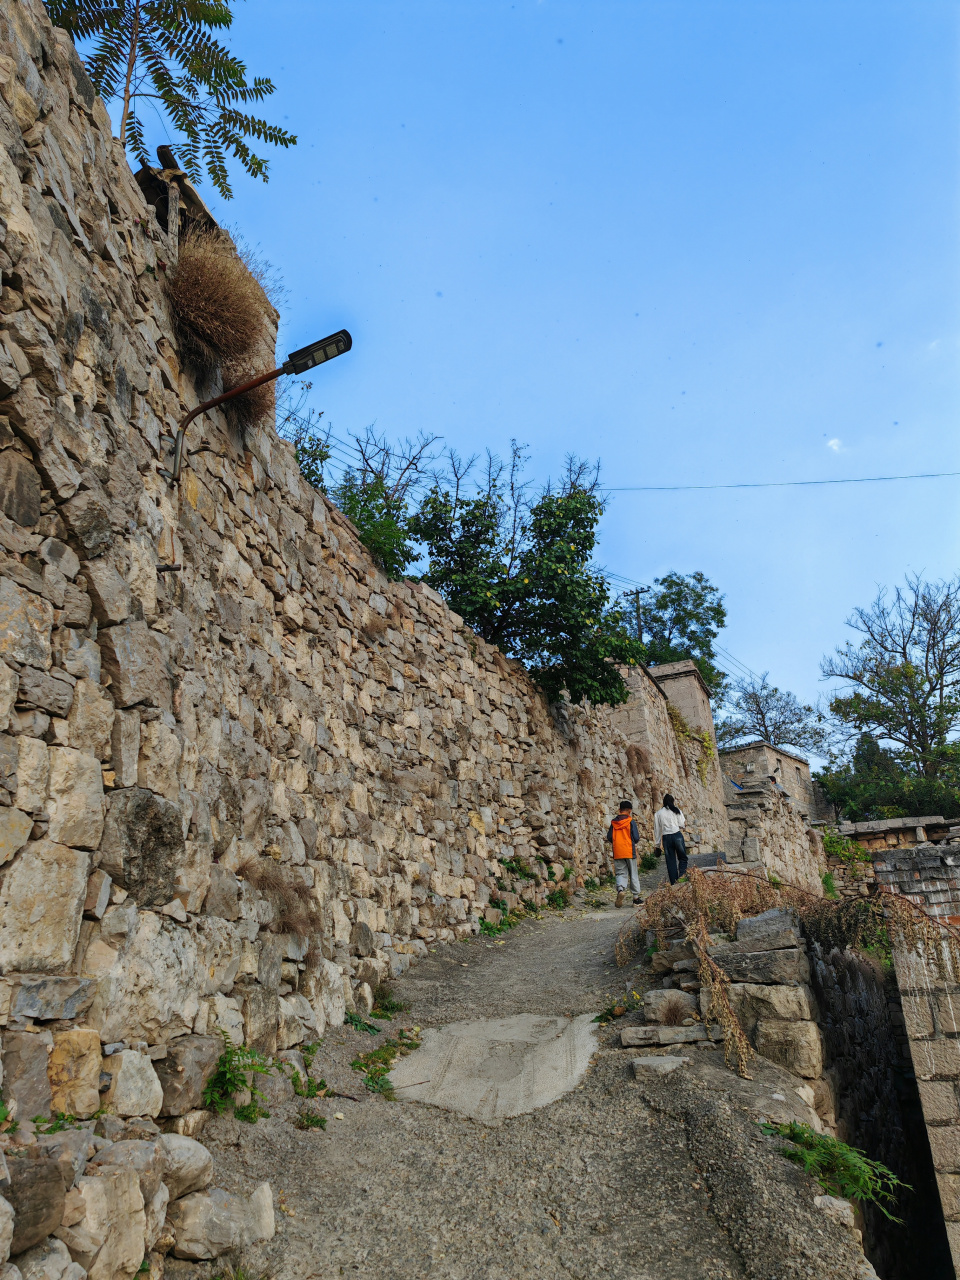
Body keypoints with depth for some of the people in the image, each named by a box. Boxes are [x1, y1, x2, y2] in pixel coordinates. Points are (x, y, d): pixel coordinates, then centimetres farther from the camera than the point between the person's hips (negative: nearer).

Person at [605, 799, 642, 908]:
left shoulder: (613, 822, 4)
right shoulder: (631, 822, -6)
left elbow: (609, 839, 5)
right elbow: (636, 838, -8)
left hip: (617, 853, 2)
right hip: (630, 852, -2)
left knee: (621, 873, 6)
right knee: (633, 874, 9)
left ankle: (620, 889, -24)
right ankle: (636, 897, 13)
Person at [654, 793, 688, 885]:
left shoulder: (658, 813, 9)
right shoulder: (676, 810, 5)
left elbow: (657, 828, 11)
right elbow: (682, 824, 3)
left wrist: (657, 843, 16)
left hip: (666, 837, 2)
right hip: (677, 835, -2)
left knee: (670, 861, 6)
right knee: (682, 857, 10)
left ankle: (674, 882, 4)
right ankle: (682, 875, -13)